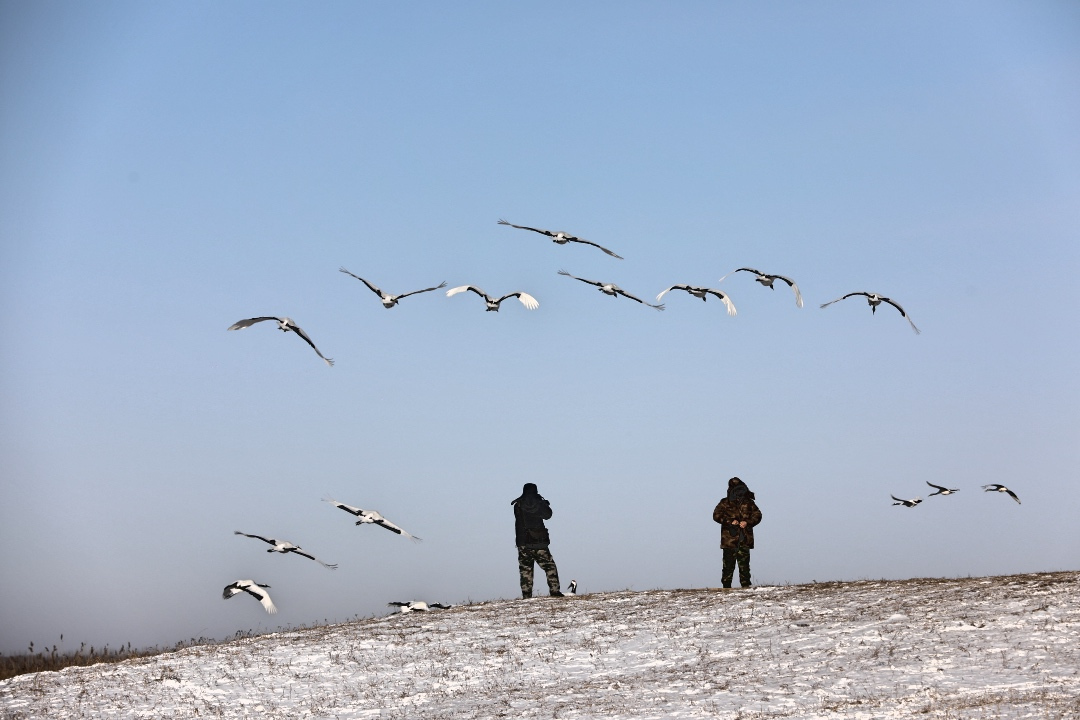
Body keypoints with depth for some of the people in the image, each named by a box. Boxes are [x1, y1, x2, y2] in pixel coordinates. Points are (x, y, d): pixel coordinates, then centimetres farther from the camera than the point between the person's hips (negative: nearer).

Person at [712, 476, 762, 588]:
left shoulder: (748, 503, 11)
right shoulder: (725, 503, 7)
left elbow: (757, 515, 10)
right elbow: (716, 515, 0)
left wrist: (747, 522, -8)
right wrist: (730, 522, -11)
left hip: (744, 540, 1)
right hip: (729, 540, -1)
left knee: (744, 564, -1)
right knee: (728, 564, -3)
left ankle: (745, 585, 3)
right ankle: (726, 586, 2)